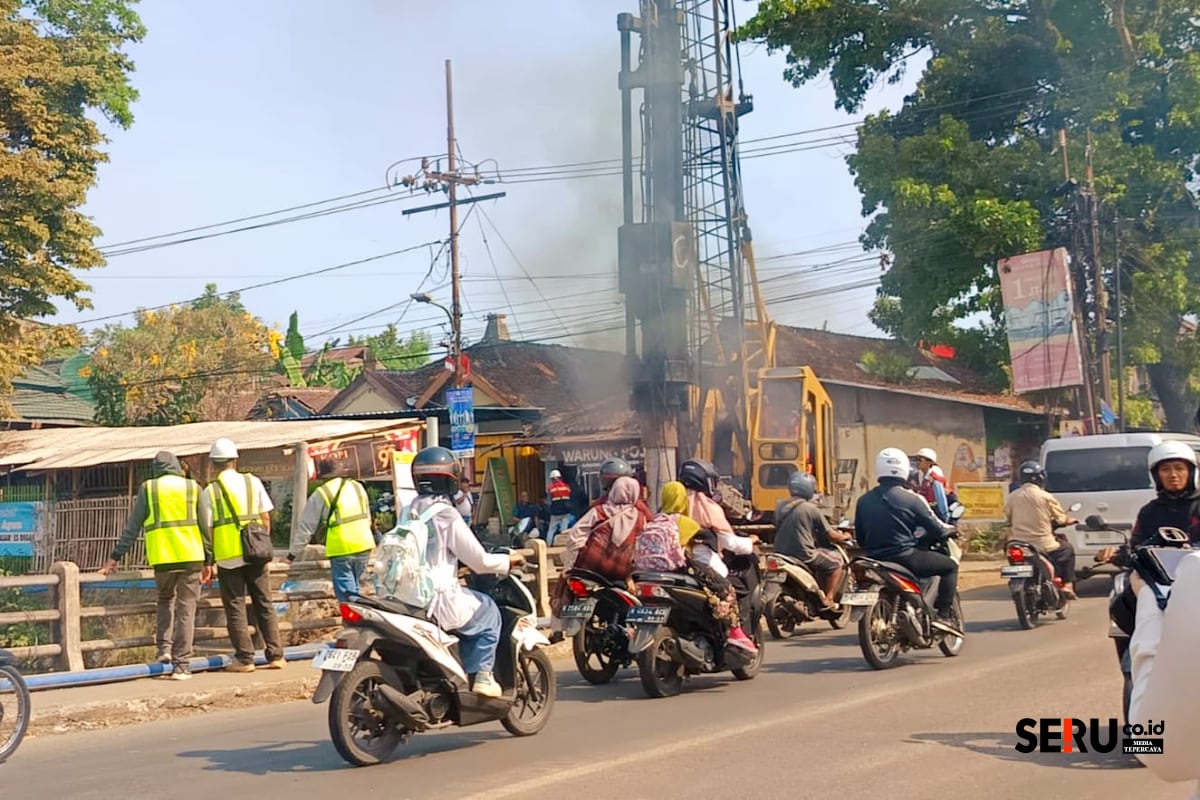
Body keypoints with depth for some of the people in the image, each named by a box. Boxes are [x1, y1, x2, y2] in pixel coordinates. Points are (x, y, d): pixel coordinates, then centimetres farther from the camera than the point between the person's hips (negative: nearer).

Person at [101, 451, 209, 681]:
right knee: (186, 610, 2)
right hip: (191, 557, 0)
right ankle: (181, 664, -2)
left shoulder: (147, 489, 8)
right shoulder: (193, 488, 9)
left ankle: (164, 647, 9)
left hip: (162, 558, 1)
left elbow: (132, 527, 8)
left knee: (165, 601, 24)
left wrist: (115, 557, 14)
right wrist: (208, 561, 12)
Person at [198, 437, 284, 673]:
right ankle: (275, 655, 10)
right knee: (264, 605, 10)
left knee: (236, 609, 4)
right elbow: (265, 518, 4)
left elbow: (207, 529, -5)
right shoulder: (253, 482, 3)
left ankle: (245, 658, 3)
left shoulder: (210, 491, -5)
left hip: (228, 558, -3)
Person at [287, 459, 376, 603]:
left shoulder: (321, 494, -2)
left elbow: (306, 527, 0)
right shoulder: (357, 487, 13)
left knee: (345, 592, 1)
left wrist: (293, 552, 7)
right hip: (364, 547, 5)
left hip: (341, 549, -5)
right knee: (353, 587, 19)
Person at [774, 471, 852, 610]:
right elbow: (830, 535, -6)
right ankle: (828, 600, 6)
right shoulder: (811, 509, -12)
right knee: (838, 561, 12)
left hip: (781, 552, 7)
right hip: (804, 555, -7)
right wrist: (844, 537, 16)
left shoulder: (781, 507, 5)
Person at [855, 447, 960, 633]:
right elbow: (935, 529, -2)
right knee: (950, 566, 11)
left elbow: (859, 536, 10)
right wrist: (950, 530, 20)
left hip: (874, 560, 6)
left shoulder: (863, 501, 4)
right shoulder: (911, 499, -8)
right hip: (905, 558, -6)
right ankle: (944, 616, -1)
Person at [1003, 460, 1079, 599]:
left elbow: (1008, 519, 7)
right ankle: (1068, 584, 15)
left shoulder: (1012, 497, 0)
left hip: (1018, 546, 3)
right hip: (1043, 545, -3)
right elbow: (1061, 519, 2)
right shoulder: (1045, 497, -8)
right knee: (1067, 549, 23)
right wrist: (1069, 521, 24)